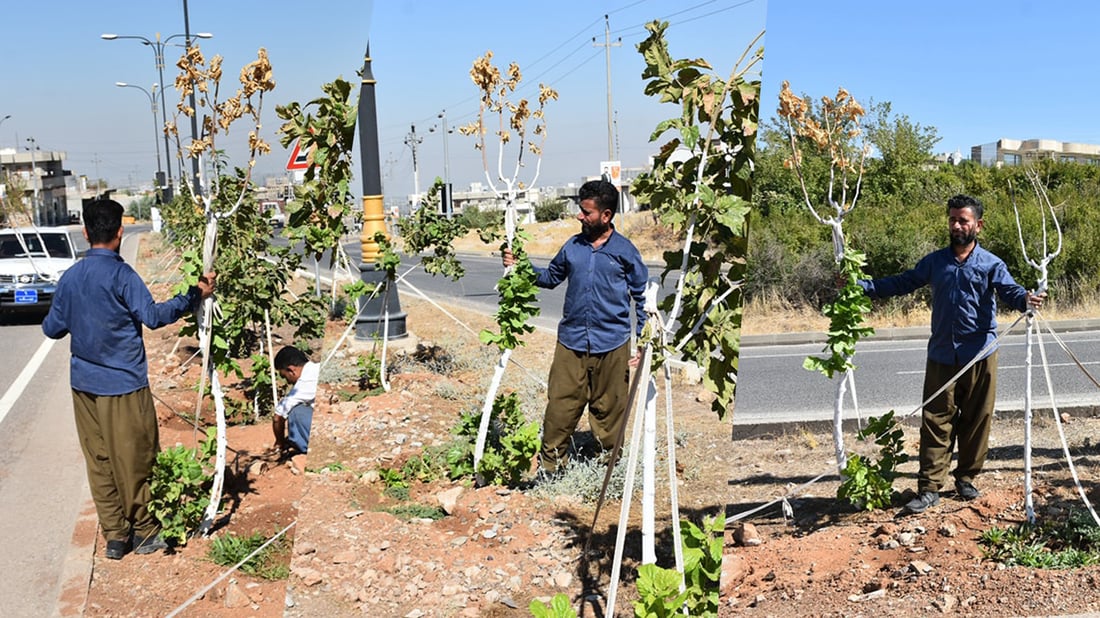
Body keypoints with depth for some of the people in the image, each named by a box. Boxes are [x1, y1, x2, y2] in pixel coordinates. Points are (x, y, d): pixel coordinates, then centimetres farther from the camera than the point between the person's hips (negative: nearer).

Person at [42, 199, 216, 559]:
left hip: (84, 384, 6)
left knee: (99, 461, 12)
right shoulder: (121, 274, -14)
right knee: (134, 459, 6)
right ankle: (142, 531, 17)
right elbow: (153, 316, -21)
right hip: (123, 383, -6)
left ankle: (114, 535, 18)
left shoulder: (69, 277, 4)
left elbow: (52, 329, 10)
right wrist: (195, 296, -15)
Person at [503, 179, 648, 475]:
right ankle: (551, 462, 16)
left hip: (612, 344, -2)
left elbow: (641, 296, 3)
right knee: (560, 404, 2)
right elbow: (551, 277, 21)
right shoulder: (573, 246, 6)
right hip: (571, 341, 3)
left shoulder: (625, 250, -3)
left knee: (609, 406, 9)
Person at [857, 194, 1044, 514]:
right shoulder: (934, 262, 8)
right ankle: (929, 488, 5)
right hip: (941, 356, 2)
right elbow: (902, 283, 11)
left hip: (980, 356, -1)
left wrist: (1026, 299, -37)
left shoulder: (991, 264, -1)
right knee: (936, 422, 1)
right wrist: (862, 286, 1)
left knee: (976, 420, 9)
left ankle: (966, 478, 26)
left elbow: (1010, 290, -13)